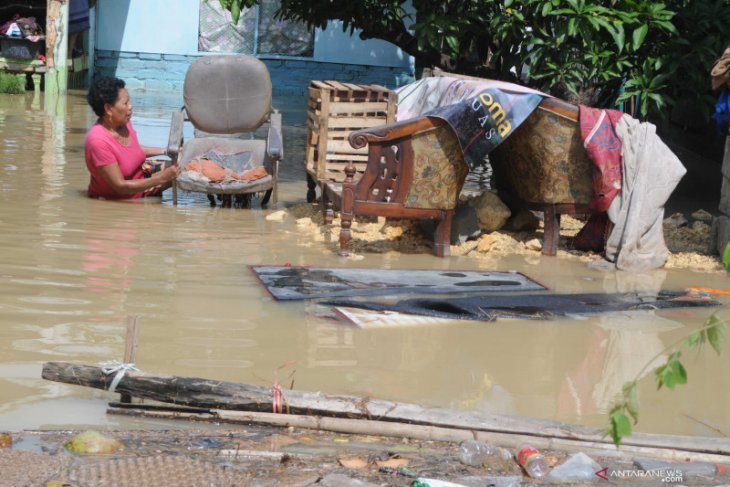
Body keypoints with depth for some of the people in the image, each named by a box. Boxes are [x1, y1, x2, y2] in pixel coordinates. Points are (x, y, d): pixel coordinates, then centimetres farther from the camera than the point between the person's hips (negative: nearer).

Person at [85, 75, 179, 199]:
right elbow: (120, 186, -28)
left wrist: (164, 151, 6)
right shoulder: (99, 141, -30)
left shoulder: (124, 123, -7)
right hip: (113, 202, -8)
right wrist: (161, 179, -31)